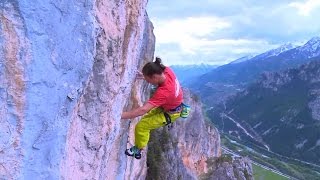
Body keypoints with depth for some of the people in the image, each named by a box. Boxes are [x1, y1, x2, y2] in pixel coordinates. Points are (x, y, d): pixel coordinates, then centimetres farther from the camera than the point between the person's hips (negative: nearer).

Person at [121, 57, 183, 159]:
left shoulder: (163, 92, -44)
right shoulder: (167, 70, -25)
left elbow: (143, 110, -48)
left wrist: (120, 115, -48)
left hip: (169, 114, -8)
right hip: (172, 104, 8)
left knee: (141, 126, -7)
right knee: (146, 118, 28)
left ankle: (137, 150, 17)